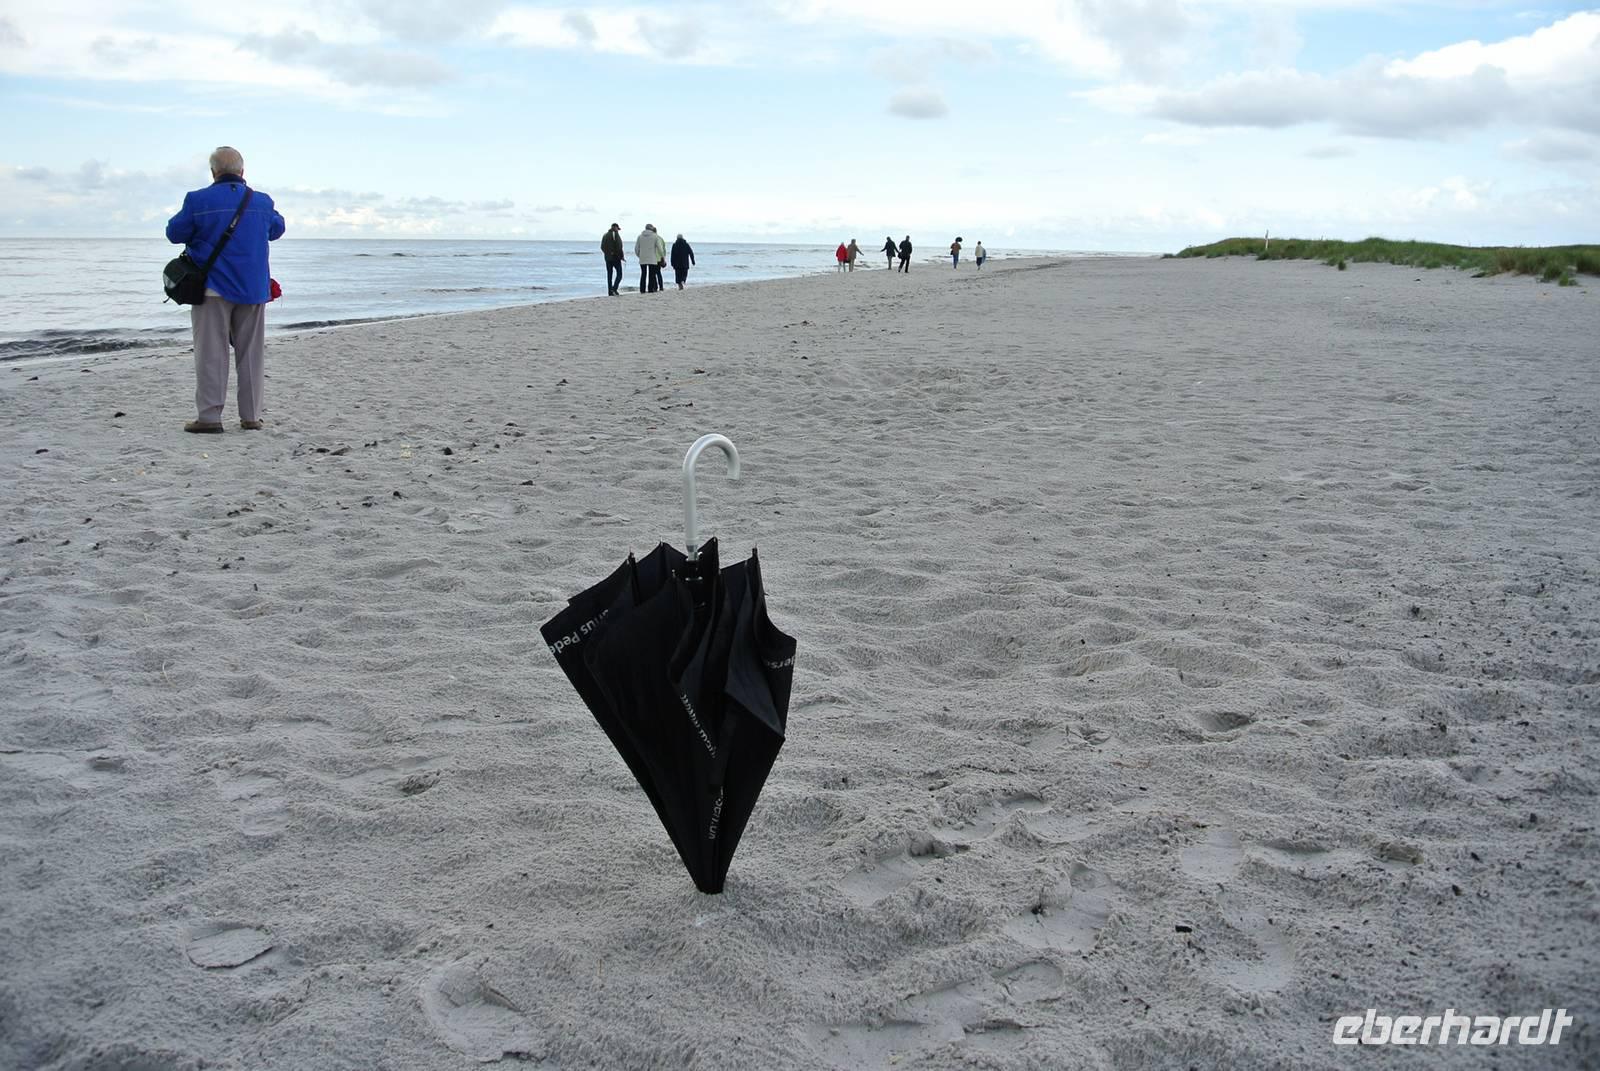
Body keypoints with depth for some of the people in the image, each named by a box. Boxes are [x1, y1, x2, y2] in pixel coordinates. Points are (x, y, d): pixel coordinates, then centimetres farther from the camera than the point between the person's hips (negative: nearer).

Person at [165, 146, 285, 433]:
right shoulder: (262, 202, 2)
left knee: (211, 354, 0)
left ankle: (209, 416, -3)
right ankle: (251, 416, 10)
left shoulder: (198, 200, -8)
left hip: (213, 288, -3)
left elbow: (174, 233, -1)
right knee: (251, 354, 9)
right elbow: (277, 229, 20)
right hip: (254, 289, 3)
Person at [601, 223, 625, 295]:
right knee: (619, 274, 0)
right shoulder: (615, 234, -9)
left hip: (607, 258, 6)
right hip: (616, 257, -6)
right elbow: (619, 246, -16)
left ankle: (610, 292, 5)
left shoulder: (605, 235, 12)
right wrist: (622, 256, -8)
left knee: (609, 275, 8)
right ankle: (614, 288, -17)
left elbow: (602, 247, 12)